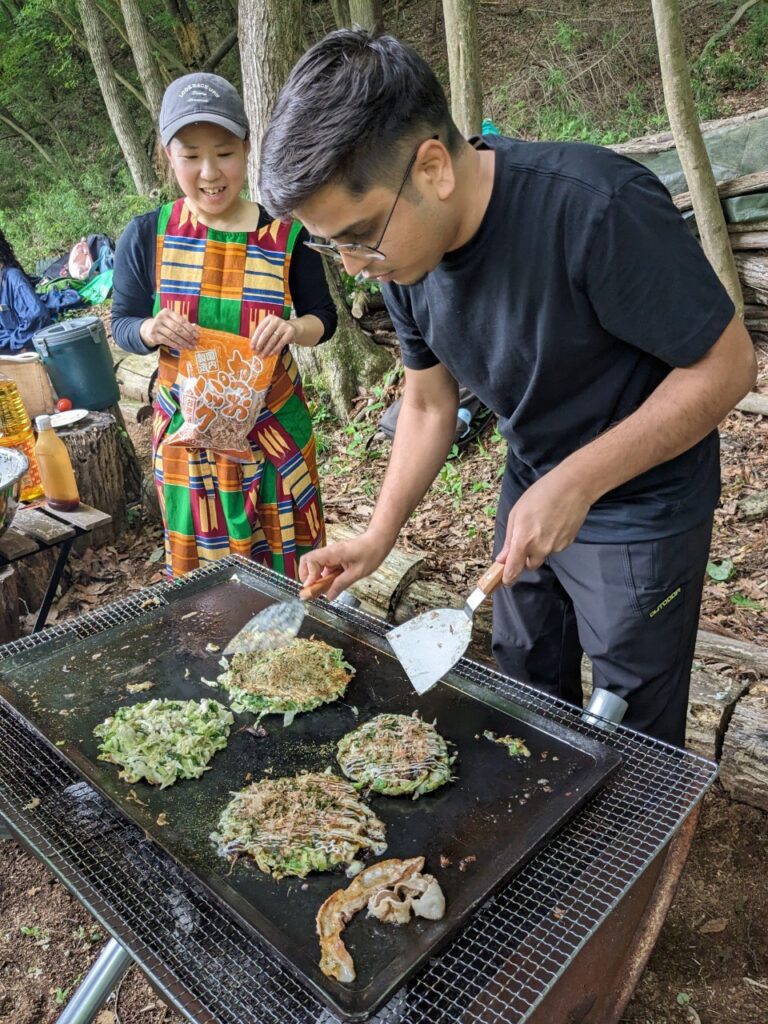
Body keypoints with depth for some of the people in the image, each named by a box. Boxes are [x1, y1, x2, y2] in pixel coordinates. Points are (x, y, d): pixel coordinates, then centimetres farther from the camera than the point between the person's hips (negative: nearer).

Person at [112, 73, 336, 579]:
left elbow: (324, 317, 1)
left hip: (273, 428, 0)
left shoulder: (286, 236, -7)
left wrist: (293, 329, -22)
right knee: (202, 567, 14)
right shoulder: (146, 236, -5)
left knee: (287, 567, 12)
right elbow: (122, 324, 3)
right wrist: (151, 331, -21)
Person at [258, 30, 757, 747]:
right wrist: (377, 538, -6)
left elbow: (725, 365, -22)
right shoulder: (402, 248, -9)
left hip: (639, 509, -6)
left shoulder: (595, 208, -31)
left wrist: (576, 484, -29)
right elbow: (428, 404, 2)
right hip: (531, 494, 6)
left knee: (633, 739, 8)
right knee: (526, 699, 21)